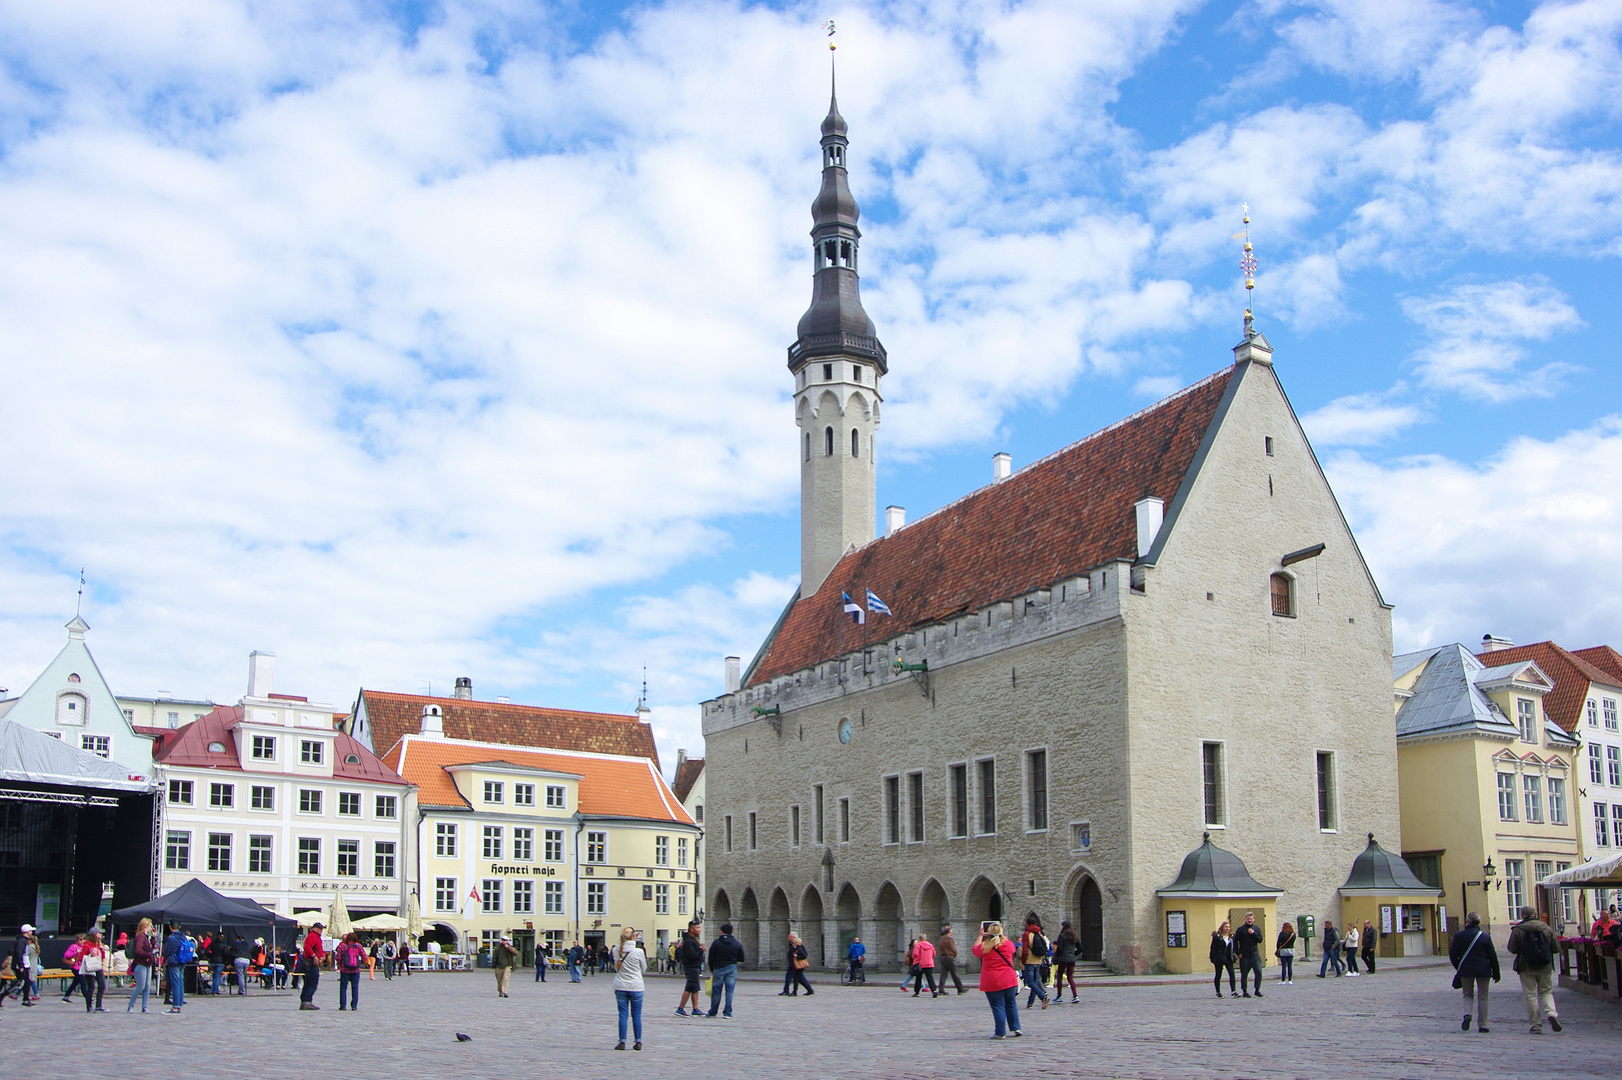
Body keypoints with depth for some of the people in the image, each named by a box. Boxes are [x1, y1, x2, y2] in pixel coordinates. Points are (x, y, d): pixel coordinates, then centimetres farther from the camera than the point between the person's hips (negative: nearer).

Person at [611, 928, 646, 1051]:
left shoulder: (615, 950, -5)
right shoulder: (638, 951, -12)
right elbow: (644, 968, 2)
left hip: (620, 987, 2)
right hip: (636, 987, -2)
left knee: (623, 1015, 7)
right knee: (636, 1015, 8)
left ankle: (622, 1042, 4)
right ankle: (638, 1042, 12)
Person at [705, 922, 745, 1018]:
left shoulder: (716, 943, -3)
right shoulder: (737, 944, 3)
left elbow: (711, 958, -1)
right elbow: (742, 959, 5)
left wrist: (712, 970, 12)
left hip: (718, 968, -1)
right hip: (732, 969, 1)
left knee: (716, 992, 6)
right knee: (729, 991, 2)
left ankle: (712, 1012, 14)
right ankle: (727, 1013, -1)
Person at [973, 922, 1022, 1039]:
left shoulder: (985, 947, -10)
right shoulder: (1008, 944, -2)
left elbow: (974, 949, 13)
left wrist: (980, 936, 23)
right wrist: (1002, 936, 32)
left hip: (992, 983, -3)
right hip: (1009, 980, 3)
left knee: (998, 1007, 1)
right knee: (1011, 1004, 17)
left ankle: (1001, 1033, 3)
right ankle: (1015, 1028, 18)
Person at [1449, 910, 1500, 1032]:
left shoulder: (1459, 936, -3)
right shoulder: (1485, 936, -3)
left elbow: (1453, 955, -1)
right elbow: (1492, 956, 0)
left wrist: (1458, 967, 17)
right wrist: (1495, 974, 8)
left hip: (1465, 969, 0)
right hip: (1483, 970, 0)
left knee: (1468, 994, 16)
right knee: (1482, 997, 9)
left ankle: (1467, 1014, -12)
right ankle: (1482, 1025, 8)